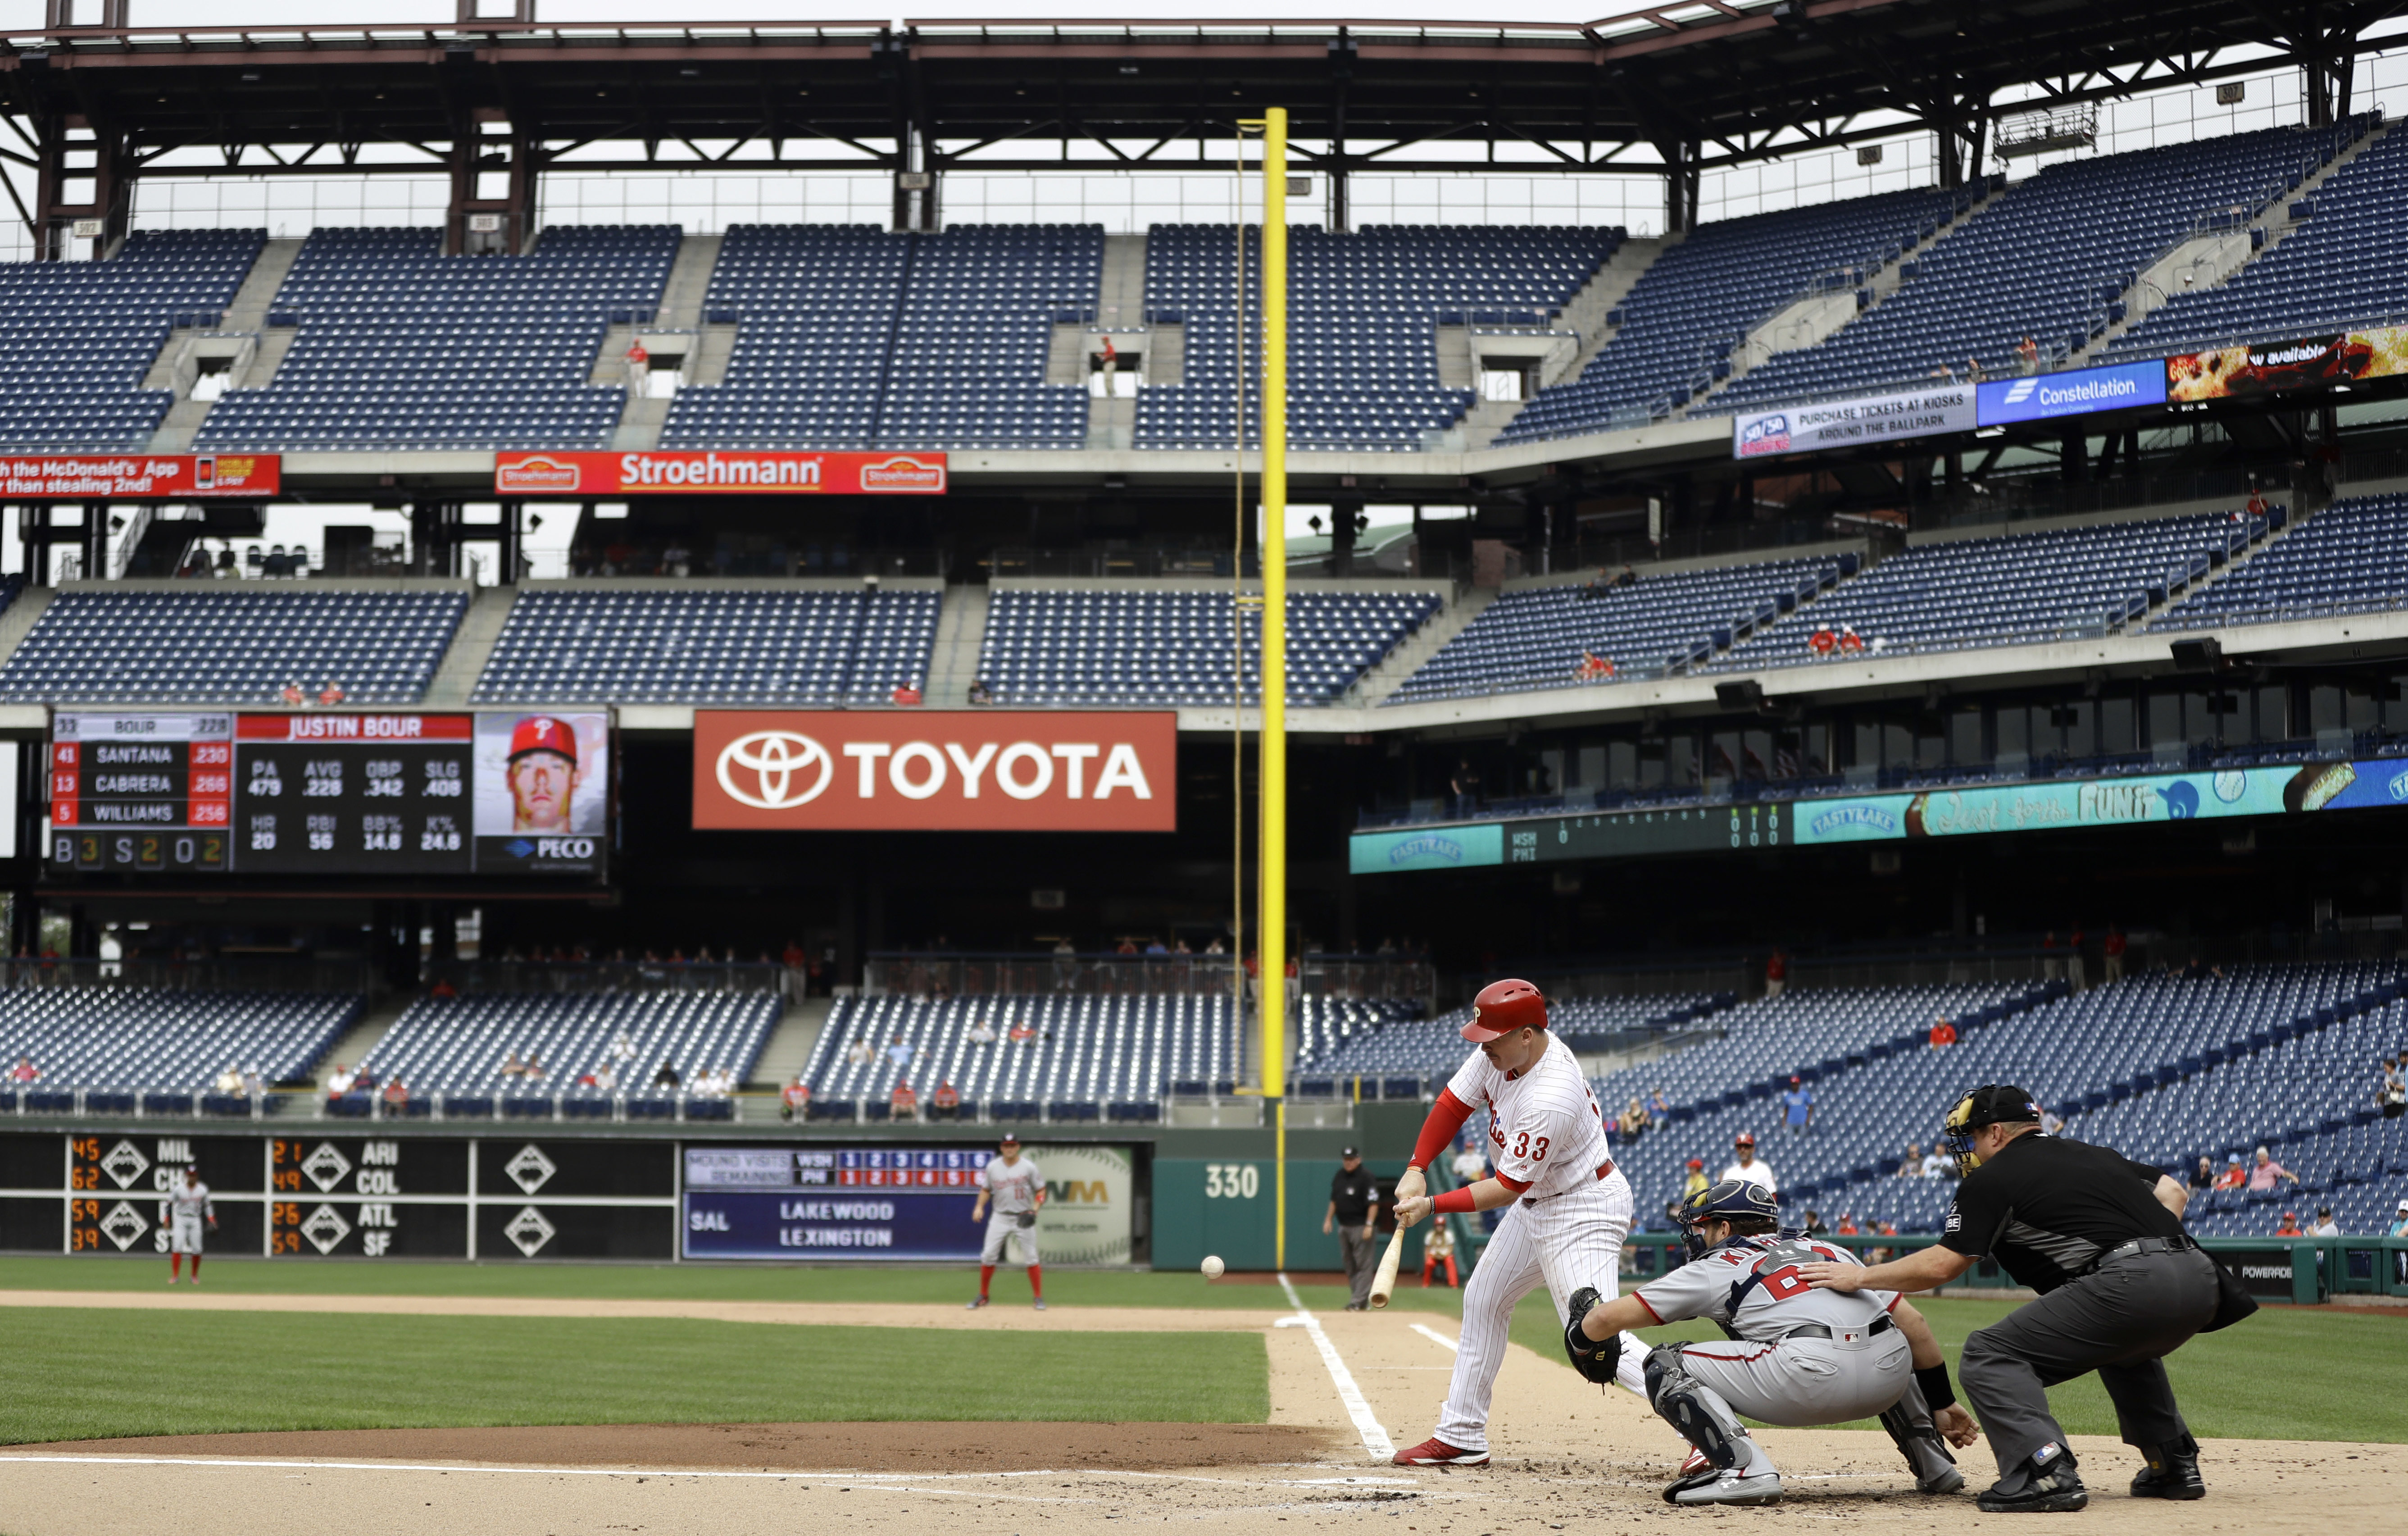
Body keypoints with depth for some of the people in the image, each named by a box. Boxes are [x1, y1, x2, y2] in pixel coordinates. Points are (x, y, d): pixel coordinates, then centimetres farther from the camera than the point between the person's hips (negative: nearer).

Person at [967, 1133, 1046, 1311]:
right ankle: (983, 1297, 10)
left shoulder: (1028, 1167, -5)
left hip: (1023, 1219, -2)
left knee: (1030, 1258, -4)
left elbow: (1041, 1191, 0)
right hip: (1000, 1217, 2)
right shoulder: (992, 1167, 2)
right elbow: (986, 1189, 14)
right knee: (988, 1256, -2)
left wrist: (1034, 1210, -15)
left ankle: (1039, 1298, 6)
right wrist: (980, 1206, -3)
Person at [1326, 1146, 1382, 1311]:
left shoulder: (1366, 1177, -13)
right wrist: (1329, 1219, 15)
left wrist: (1369, 1225, -24)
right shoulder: (1339, 1176, 11)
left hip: (1361, 1227, -9)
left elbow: (1373, 1203, -18)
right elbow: (1334, 1200, 22)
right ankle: (1362, 1301, 17)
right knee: (1350, 1265, 11)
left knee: (1363, 1265, -7)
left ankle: (1359, 1302, -9)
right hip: (1344, 1226, 9)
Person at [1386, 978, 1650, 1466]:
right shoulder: (1500, 1051, -8)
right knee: (1483, 1302, 17)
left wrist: (1433, 1206, -23)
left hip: (1583, 1210, -10)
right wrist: (1416, 1169, -6)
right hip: (1536, 1204, 10)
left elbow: (1507, 1188, -26)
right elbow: (1455, 1103, 4)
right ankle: (1462, 1438, 25)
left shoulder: (1551, 1099, -33)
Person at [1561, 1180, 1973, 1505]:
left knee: (1666, 1368, 10)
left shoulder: (1715, 1267, 19)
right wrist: (1942, 1405, 32)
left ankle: (1743, 1467, -12)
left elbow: (1609, 1318, 19)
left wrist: (1581, 1337, 41)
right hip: (1889, 1382, 6)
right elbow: (1914, 1325, 24)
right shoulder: (1828, 1251, 31)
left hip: (1811, 1378, -6)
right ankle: (1934, 1464, 27)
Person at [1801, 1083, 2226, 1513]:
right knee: (2124, 1346, 40)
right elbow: (2173, 1193, 26)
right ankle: (2176, 1465, 29)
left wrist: (1860, 1277, 16)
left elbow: (1940, 1266, 6)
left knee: (1989, 1356, -2)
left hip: (2132, 1284, -8)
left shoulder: (1994, 1177, 7)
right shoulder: (2095, 1155, 29)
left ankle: (2045, 1472, -20)